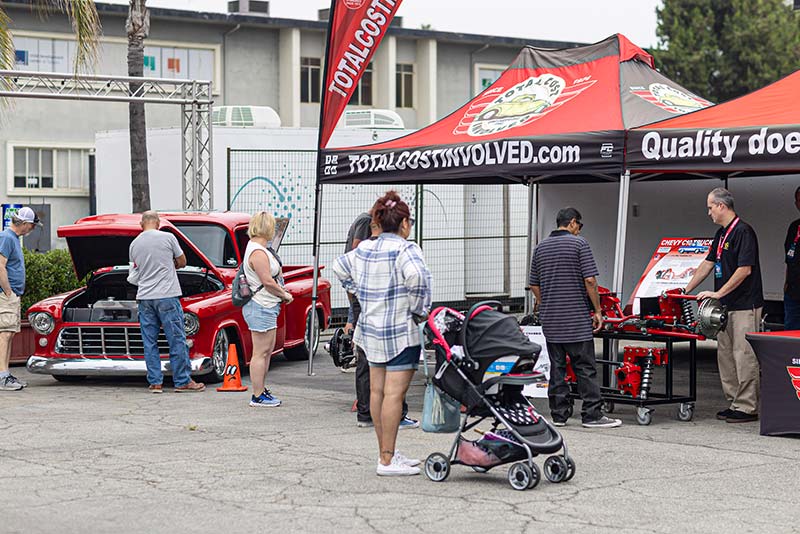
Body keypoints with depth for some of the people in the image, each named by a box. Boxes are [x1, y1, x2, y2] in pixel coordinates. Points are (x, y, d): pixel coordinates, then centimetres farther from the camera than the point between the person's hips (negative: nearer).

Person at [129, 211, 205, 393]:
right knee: (177, 340, 2)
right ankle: (182, 381, 4)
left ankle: (155, 383, 9)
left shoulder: (134, 245, 7)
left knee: (150, 342, 8)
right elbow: (182, 262, 6)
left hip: (144, 298, 4)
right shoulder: (167, 238, -4)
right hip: (166, 296, -4)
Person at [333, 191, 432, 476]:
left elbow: (340, 267, 24)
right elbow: (417, 276, -30)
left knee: (377, 390, 12)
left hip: (371, 328, 8)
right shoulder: (405, 249, -13)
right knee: (394, 393, -7)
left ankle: (387, 452, 21)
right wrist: (418, 308, -16)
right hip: (400, 330, -8)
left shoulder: (364, 249, 9)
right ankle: (387, 461, -7)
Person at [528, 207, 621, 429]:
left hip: (550, 319, 5)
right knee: (585, 368, -1)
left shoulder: (540, 247, 10)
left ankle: (559, 414, 10)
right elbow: (590, 280, -12)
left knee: (557, 367, 9)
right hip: (576, 318, -5)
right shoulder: (578, 244, -7)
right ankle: (592, 415, -2)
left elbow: (534, 285, 12)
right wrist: (597, 310, -5)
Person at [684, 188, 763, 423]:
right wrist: (685, 291, 19)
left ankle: (747, 407, -4)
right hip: (725, 306, 10)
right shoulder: (721, 234, 15)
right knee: (725, 355, 10)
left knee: (744, 355, -7)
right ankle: (734, 403, 16)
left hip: (745, 306, -10)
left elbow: (745, 270, -19)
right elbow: (708, 264, 21)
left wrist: (718, 293, -19)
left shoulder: (743, 231, -14)